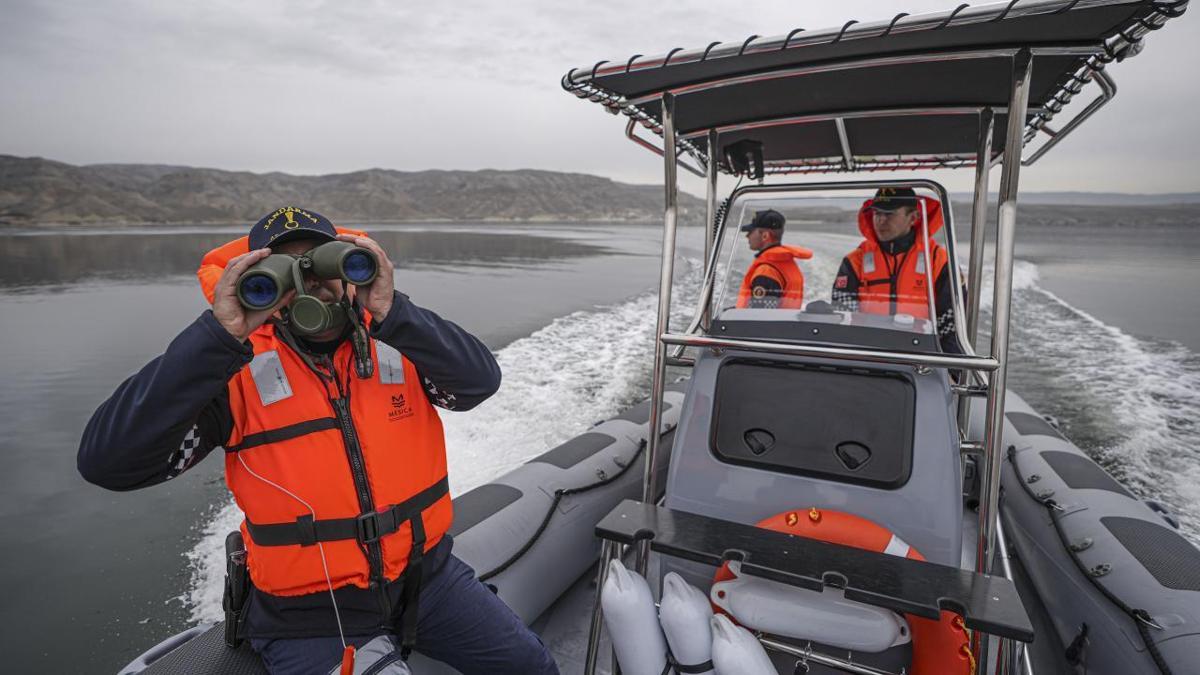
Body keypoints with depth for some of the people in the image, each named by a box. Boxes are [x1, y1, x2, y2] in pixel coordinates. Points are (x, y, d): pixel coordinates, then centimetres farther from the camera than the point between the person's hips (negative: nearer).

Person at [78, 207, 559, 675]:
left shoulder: (397, 341, -5)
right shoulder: (239, 368, -11)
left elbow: (481, 380, -20)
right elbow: (107, 461, -21)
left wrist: (391, 311, -32)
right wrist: (222, 335, -29)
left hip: (426, 572, 3)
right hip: (310, 612, -2)